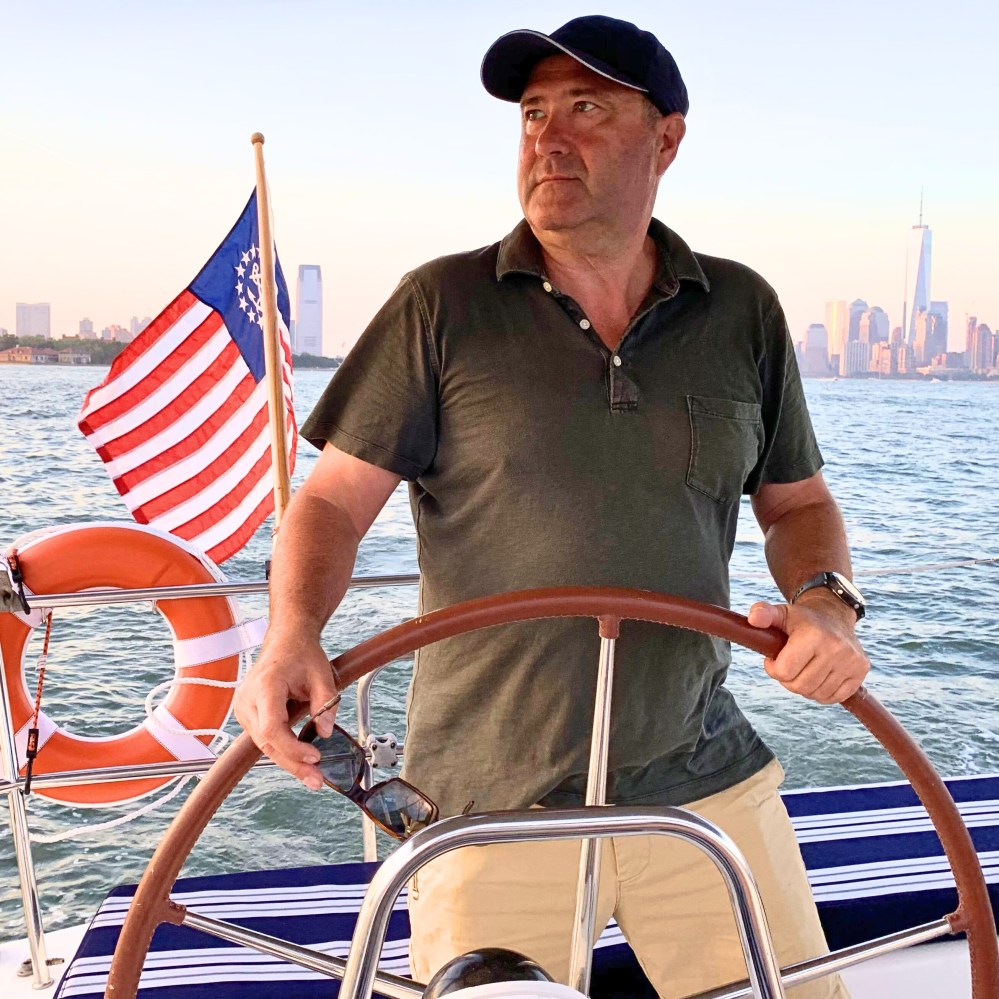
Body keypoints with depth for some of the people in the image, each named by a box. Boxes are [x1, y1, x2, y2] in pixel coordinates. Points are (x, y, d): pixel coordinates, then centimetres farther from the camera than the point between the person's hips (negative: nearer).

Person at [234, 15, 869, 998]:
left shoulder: (742, 311, 5)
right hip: (490, 805, -2)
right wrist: (292, 633, -22)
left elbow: (796, 502, 13)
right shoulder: (442, 306, -3)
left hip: (707, 786, 3)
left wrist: (826, 601, -8)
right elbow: (333, 499, -4)